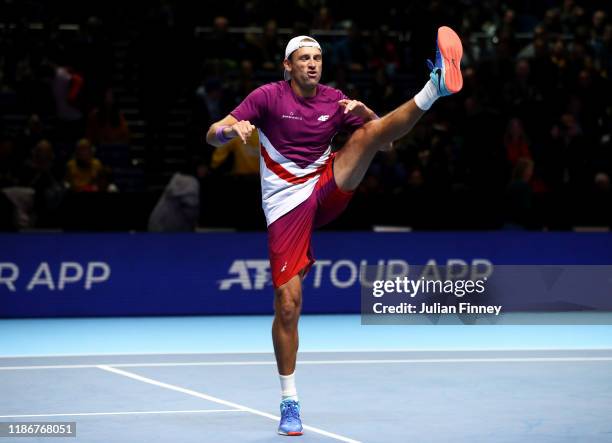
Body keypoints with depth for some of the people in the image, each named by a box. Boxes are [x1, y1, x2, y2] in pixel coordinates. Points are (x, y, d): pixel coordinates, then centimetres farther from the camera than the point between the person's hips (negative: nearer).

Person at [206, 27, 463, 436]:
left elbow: (384, 140, 5)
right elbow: (213, 135, -8)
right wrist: (231, 129, -32)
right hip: (286, 204, -2)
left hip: (326, 189, 2)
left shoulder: (335, 99, 5)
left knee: (366, 136, -20)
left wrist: (366, 114, -15)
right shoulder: (268, 96, -4)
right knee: (288, 302, -8)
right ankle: (289, 401, 4)